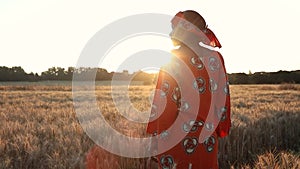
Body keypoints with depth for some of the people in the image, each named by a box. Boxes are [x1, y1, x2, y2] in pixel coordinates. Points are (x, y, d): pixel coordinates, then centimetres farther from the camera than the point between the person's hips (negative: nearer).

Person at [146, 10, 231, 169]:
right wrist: (220, 131, 16)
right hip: (207, 138, 4)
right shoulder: (216, 57, 3)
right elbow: (223, 96, 7)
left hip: (177, 138, -4)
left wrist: (156, 138, -7)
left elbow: (162, 101, -12)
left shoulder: (173, 59, -10)